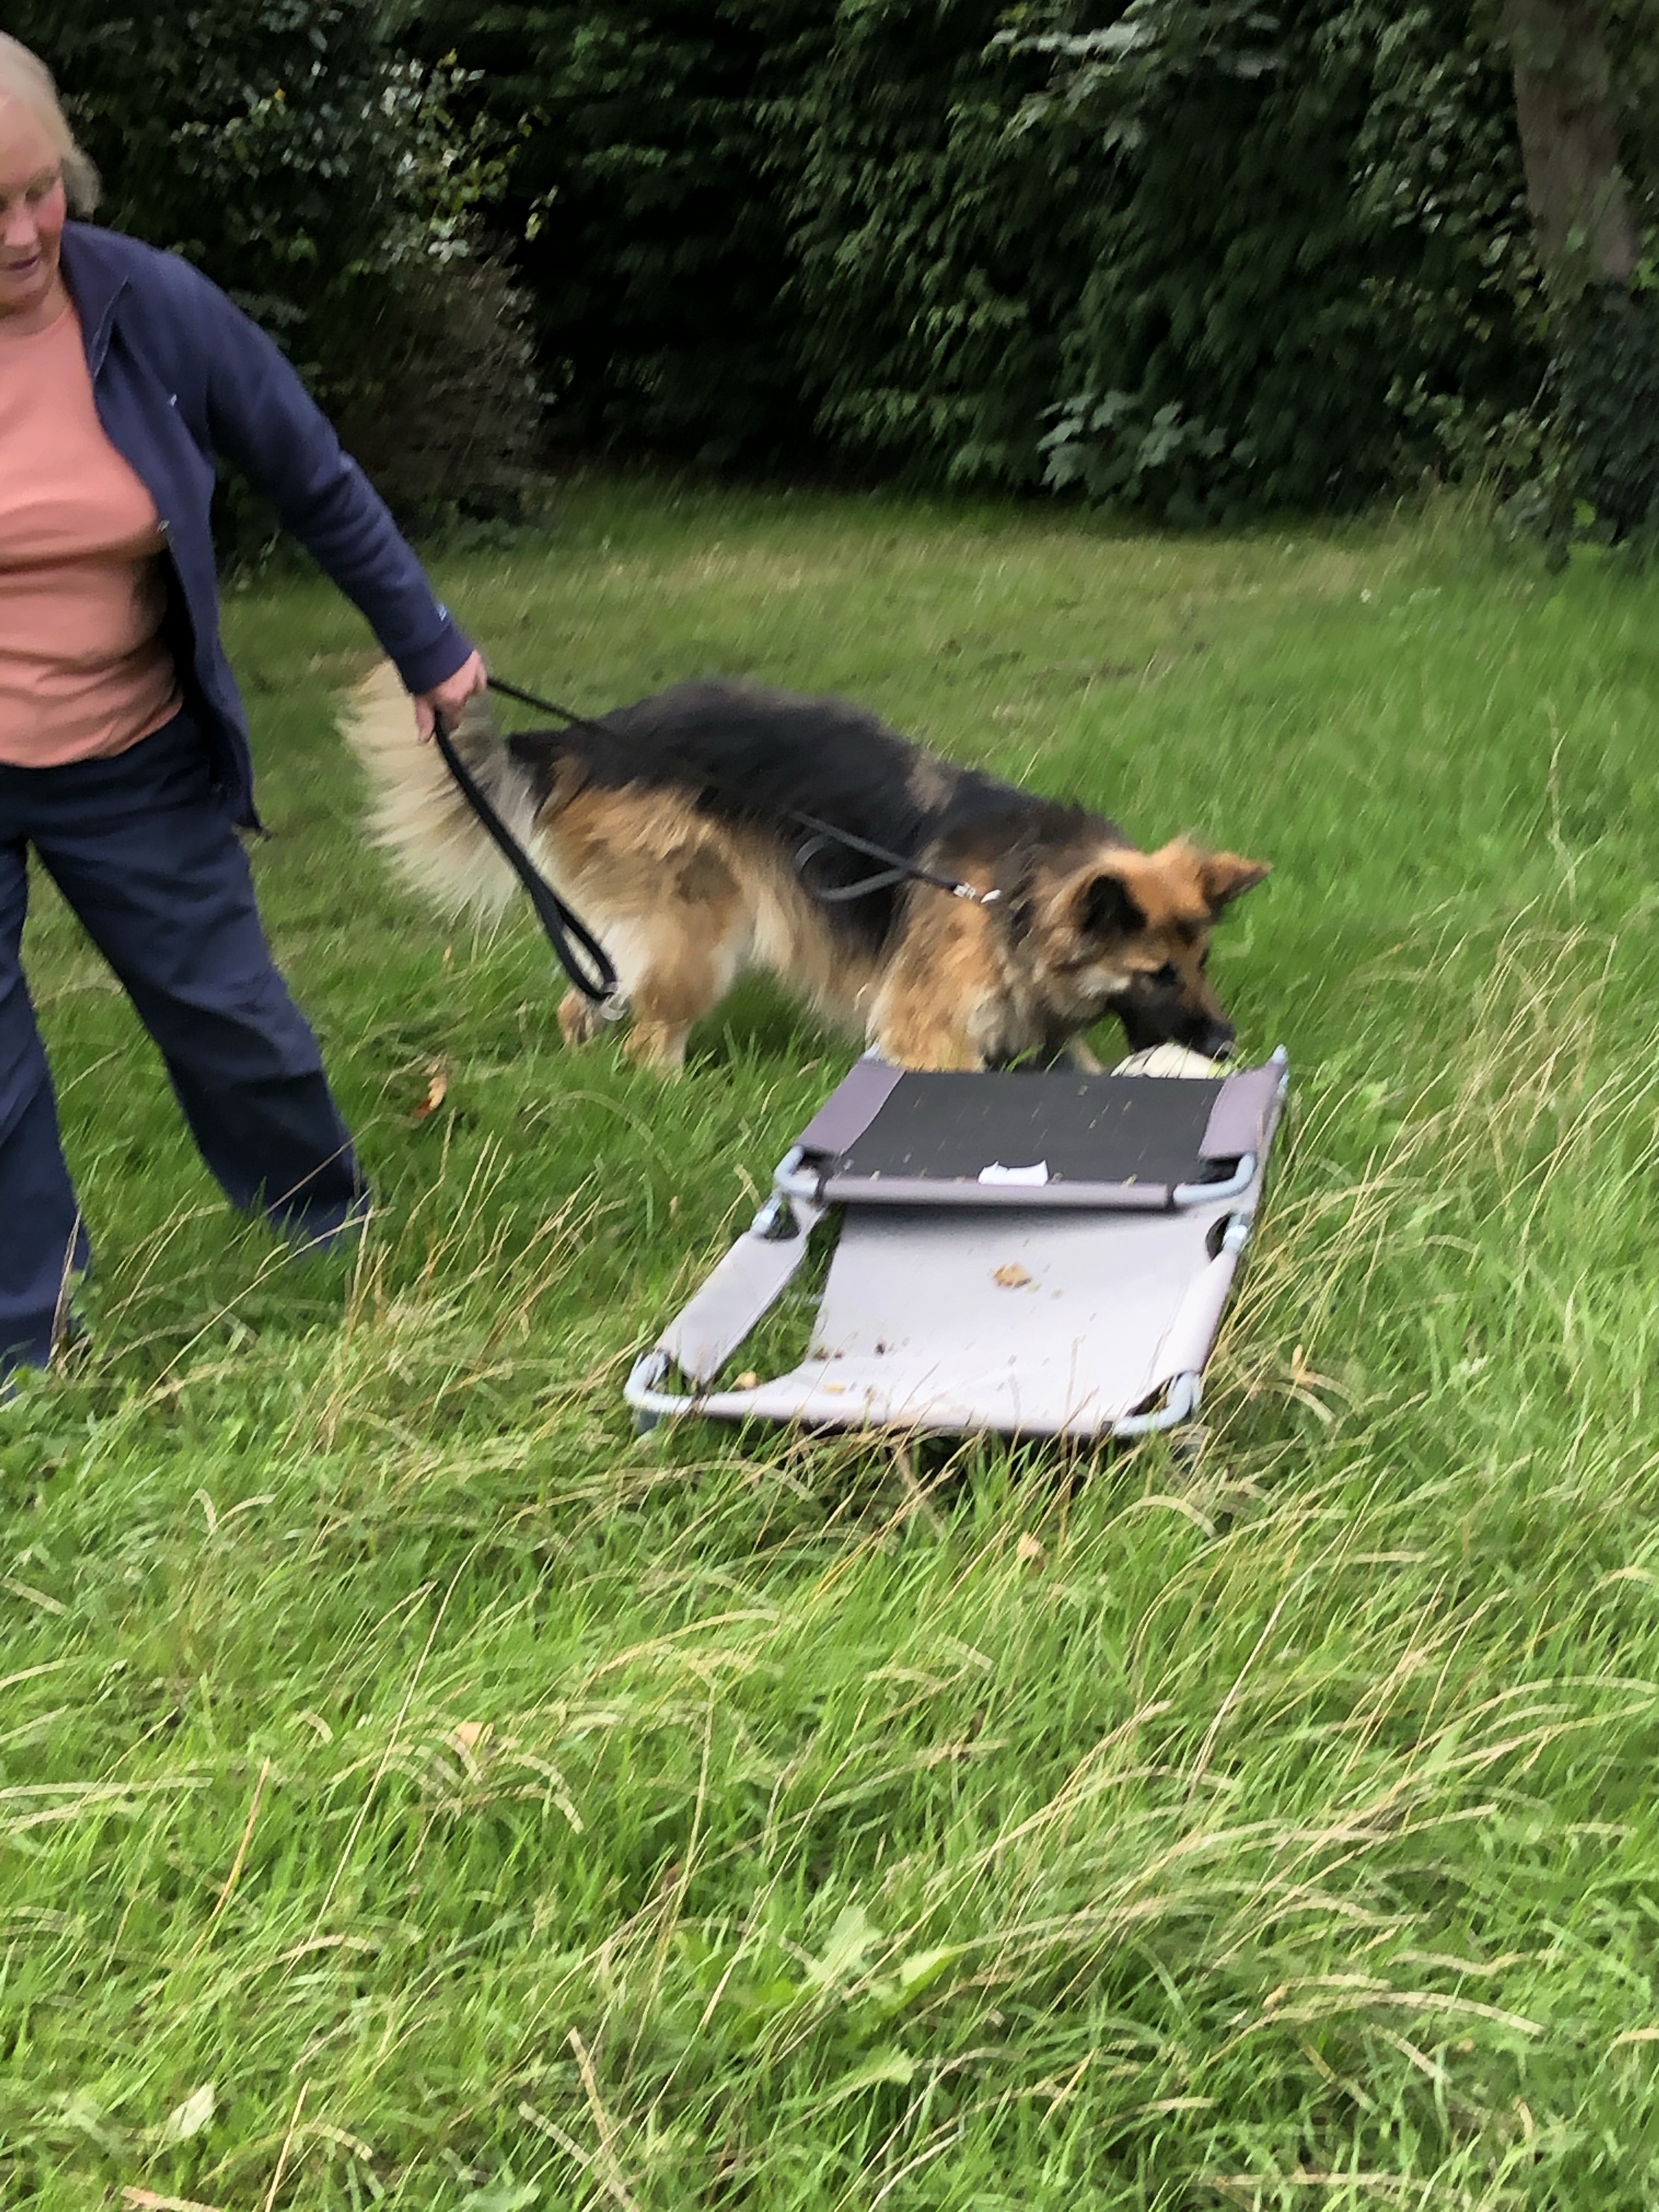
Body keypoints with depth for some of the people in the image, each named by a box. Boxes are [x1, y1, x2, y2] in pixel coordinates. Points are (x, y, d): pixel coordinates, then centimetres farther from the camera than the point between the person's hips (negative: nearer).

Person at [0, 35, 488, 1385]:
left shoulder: (148, 306, -13)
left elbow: (314, 479, -1)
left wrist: (426, 645, 5)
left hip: (134, 762, 1)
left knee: (234, 1021, 13)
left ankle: (342, 1244, 37)